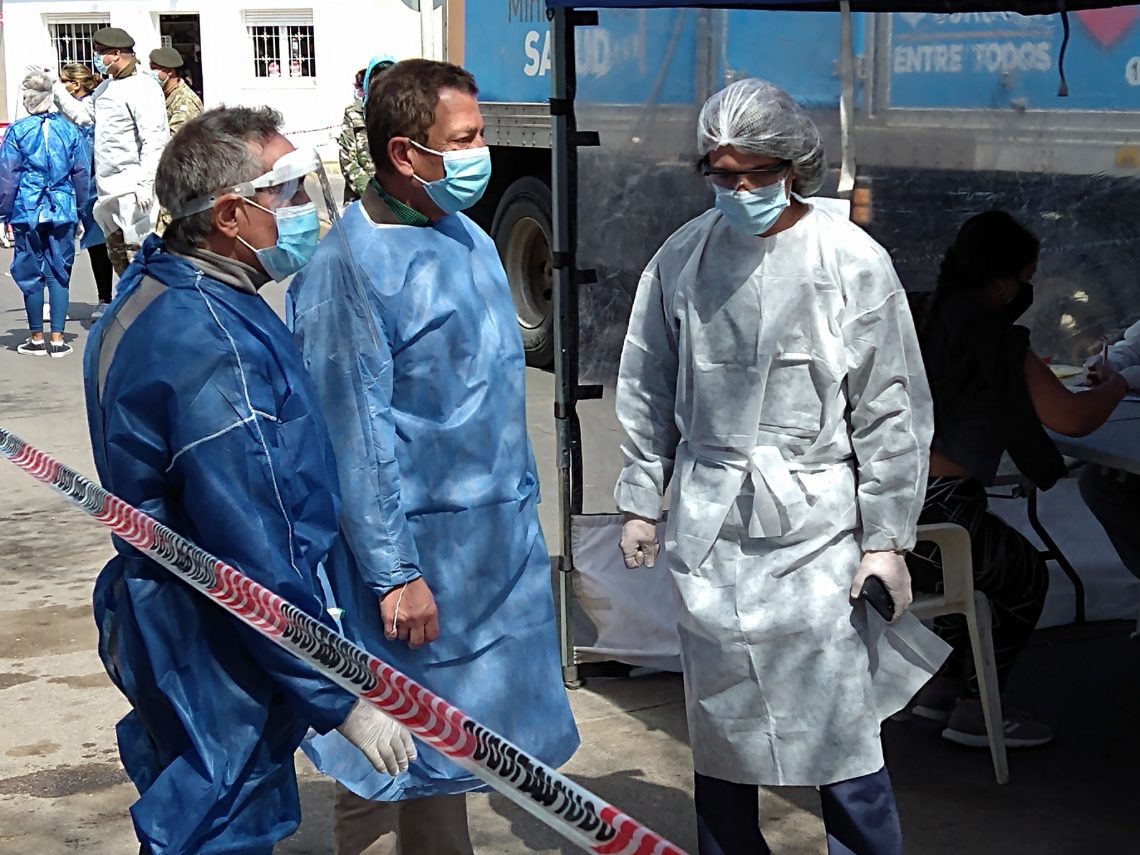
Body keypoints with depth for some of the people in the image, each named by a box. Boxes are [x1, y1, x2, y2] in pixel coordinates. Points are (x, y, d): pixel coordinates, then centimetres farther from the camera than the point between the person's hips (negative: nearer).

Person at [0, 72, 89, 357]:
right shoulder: (69, 130, -1)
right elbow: (81, 173, 5)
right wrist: (79, 208, 16)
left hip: (27, 212, -1)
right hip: (63, 211, 2)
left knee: (30, 274, 8)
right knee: (59, 274, 6)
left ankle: (37, 338, 13)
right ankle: (57, 339, 5)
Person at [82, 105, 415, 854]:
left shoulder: (161, 288, 4)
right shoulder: (215, 348, -29)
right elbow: (258, 560, -29)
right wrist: (342, 700, -22)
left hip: (174, 626, 10)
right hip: (221, 659, -10)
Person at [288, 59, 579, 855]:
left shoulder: (468, 237, 7)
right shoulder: (351, 266, -18)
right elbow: (355, 435, -19)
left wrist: (521, 509, 18)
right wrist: (394, 575, -19)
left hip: (496, 544, 8)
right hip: (417, 549, -8)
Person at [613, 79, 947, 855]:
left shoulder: (854, 264, -6)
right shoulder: (682, 259, 4)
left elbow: (891, 412, -4)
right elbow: (647, 394, 13)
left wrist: (887, 541, -4)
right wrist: (641, 503, 13)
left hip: (818, 527, -3)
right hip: (710, 528, 4)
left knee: (841, 730, -3)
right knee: (718, 719, 13)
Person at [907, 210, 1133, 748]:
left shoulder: (924, 317, 12)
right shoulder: (992, 338, -12)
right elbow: (1072, 419, -9)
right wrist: (1115, 386, 11)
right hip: (928, 514, -8)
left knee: (986, 557, 32)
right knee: (1027, 577, 17)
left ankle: (941, 688, 35)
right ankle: (973, 713, 21)